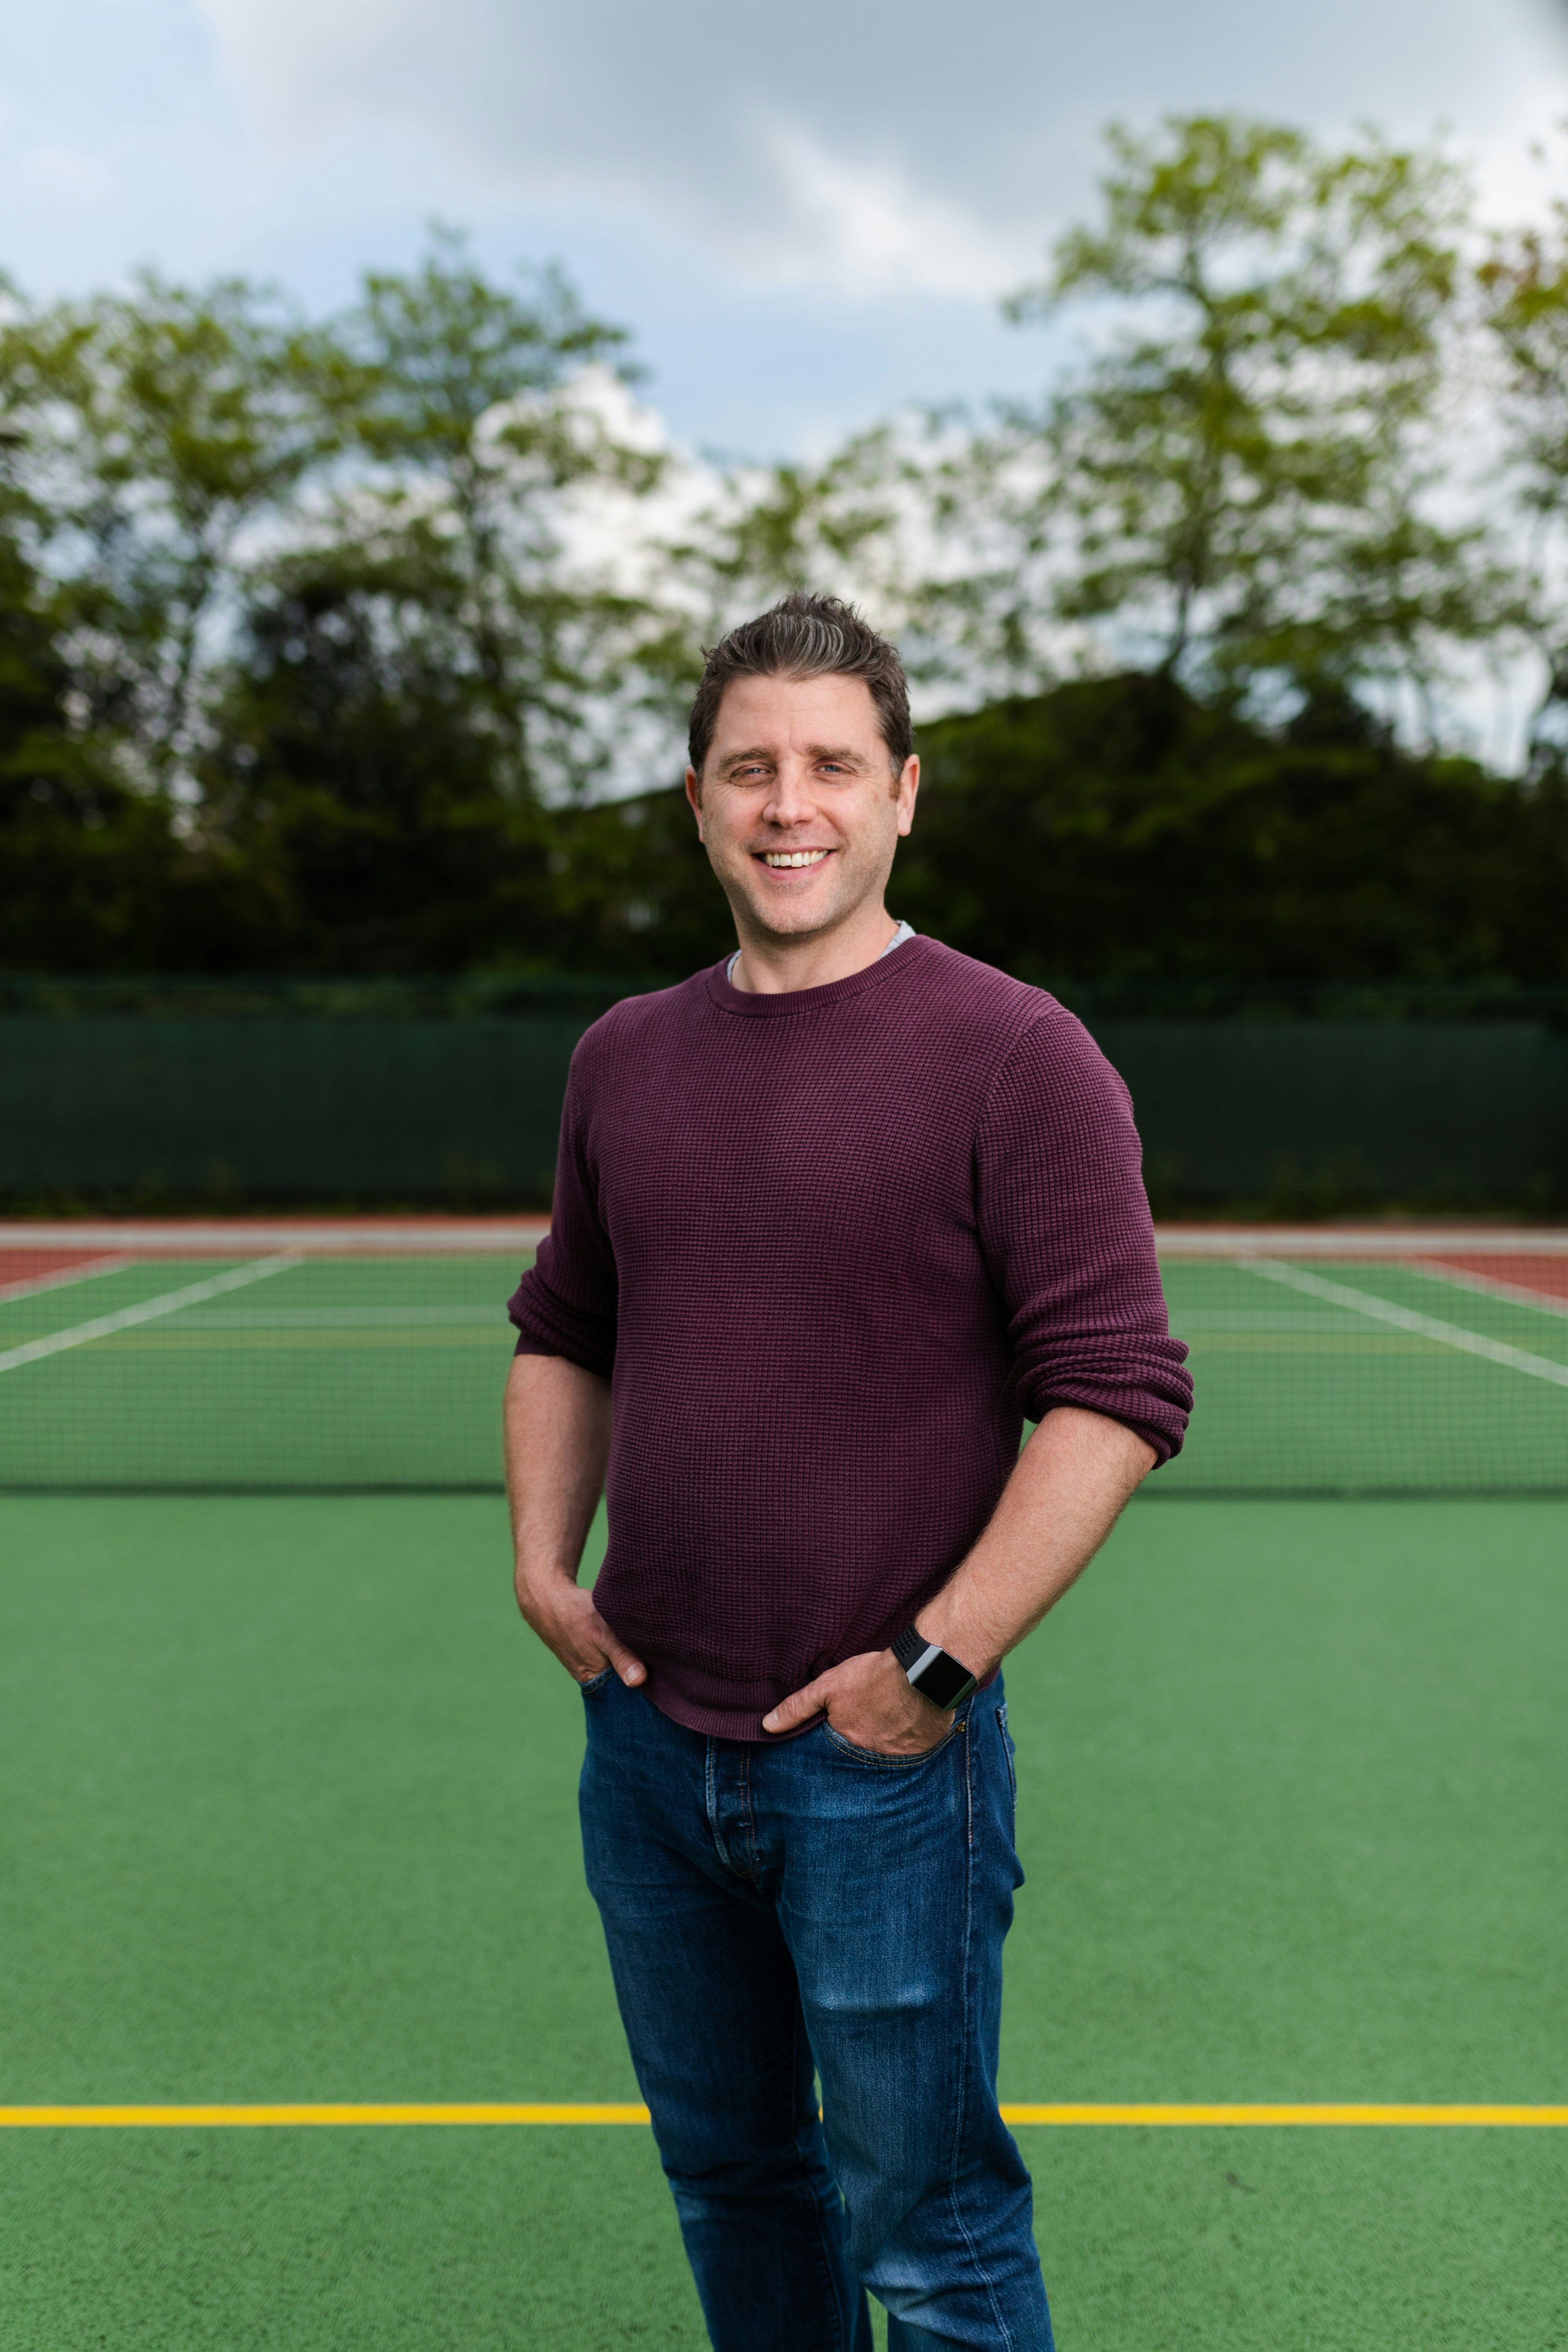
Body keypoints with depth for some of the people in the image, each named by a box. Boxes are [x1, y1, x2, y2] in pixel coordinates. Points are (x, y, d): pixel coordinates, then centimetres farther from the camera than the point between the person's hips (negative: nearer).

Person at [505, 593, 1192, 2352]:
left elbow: (1119, 1393, -15)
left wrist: (935, 1663, -17)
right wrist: (545, 1557, 6)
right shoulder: (623, 1057, 7)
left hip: (883, 1758, -5)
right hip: (645, 1737, 6)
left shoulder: (1013, 1055, -12)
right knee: (728, 2176, 22)